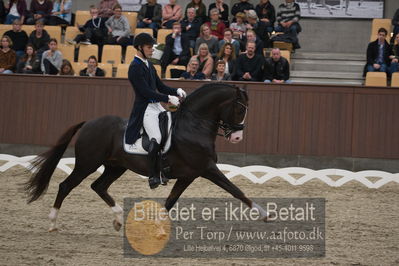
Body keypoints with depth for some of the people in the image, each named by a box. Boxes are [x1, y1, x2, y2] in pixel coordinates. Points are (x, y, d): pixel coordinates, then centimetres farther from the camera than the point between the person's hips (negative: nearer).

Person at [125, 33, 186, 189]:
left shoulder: (149, 65, 16)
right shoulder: (135, 68, -12)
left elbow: (160, 86, 19)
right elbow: (146, 92, -19)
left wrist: (176, 91, 2)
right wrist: (168, 98, -21)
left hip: (157, 106, 10)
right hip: (145, 108, -10)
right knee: (156, 139, -25)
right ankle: (153, 176, -15)